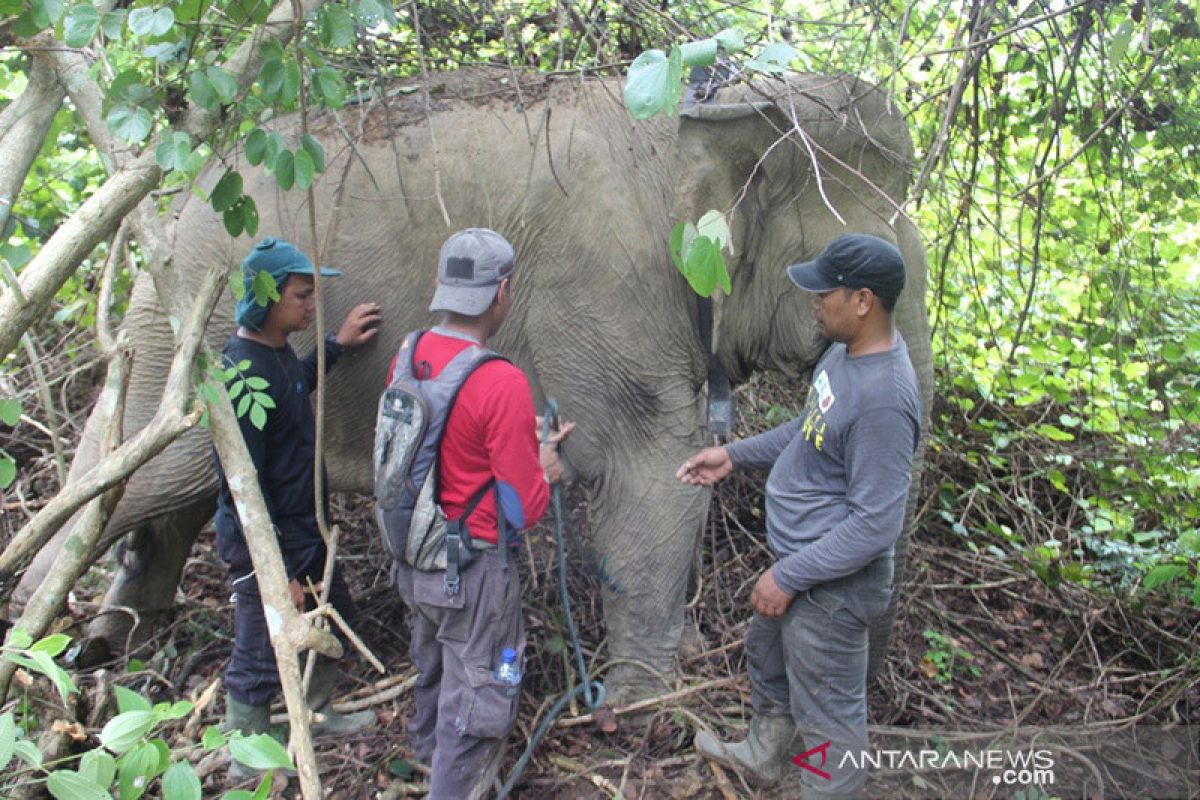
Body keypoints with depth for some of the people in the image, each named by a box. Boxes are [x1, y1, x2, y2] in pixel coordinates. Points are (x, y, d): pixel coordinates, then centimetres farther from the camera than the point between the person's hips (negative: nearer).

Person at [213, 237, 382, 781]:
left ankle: (319, 714, 48)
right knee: (260, 659, 8)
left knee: (336, 619, 25)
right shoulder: (241, 373, -27)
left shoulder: (279, 352, 2)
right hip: (266, 543, -10)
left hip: (304, 527, 10)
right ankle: (247, 763, 31)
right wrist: (273, 570, -23)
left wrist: (336, 344, 24)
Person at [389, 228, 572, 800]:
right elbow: (523, 510, -20)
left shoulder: (408, 359, -4)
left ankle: (429, 751, 55)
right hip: (472, 574, -8)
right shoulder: (502, 383, -26)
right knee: (476, 704, 11)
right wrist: (545, 469, 0)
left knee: (434, 666, 31)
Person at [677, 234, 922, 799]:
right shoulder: (846, 350, -1)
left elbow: (874, 525, -29)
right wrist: (735, 454, 11)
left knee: (828, 709, 10)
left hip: (831, 585, -11)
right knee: (767, 659, 31)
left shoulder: (883, 398, -32)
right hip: (797, 559, 11)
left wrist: (789, 577, -23)